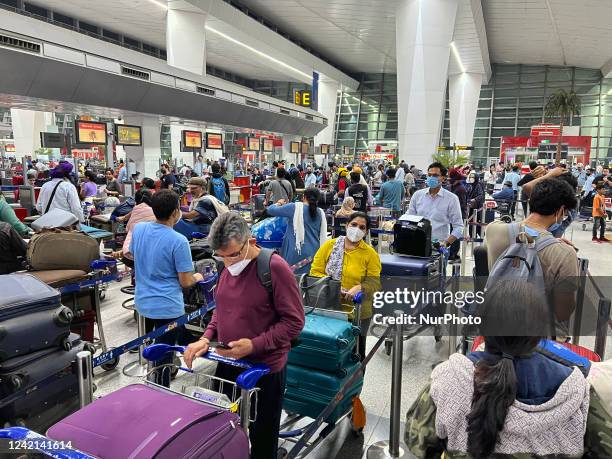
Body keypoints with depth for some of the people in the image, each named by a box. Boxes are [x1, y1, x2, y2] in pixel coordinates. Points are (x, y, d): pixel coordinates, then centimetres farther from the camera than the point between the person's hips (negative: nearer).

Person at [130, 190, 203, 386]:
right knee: (164, 356, 6)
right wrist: (197, 277, 5)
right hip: (167, 308, -7)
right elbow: (185, 282, -16)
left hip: (142, 302, 7)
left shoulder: (138, 229, -4)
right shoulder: (178, 241, -22)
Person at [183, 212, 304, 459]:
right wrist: (206, 339, -1)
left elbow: (294, 320, -17)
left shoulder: (275, 267, -19)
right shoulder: (228, 268, 2)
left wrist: (255, 345, -23)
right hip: (227, 364, 6)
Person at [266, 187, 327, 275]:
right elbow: (323, 236, 11)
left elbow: (270, 210, 2)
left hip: (297, 252, -4)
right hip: (314, 253, 4)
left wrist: (278, 203, 19)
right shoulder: (320, 213, 6)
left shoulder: (295, 207, -6)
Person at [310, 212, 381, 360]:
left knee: (356, 351, 15)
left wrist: (358, 288, -24)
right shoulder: (329, 245, 1)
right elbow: (315, 271, -1)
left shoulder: (370, 253, -1)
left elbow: (374, 282, -5)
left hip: (357, 313, 0)